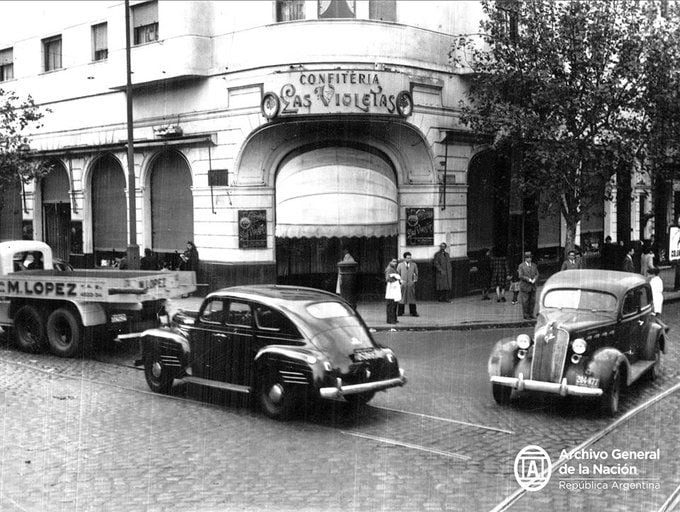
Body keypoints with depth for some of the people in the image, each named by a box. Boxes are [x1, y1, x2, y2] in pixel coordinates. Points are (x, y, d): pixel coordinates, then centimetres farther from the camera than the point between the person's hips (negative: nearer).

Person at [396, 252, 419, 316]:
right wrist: (400, 280, -3)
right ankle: (400, 312, 9)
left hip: (411, 284, 0)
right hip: (403, 284, 0)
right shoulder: (400, 265, 4)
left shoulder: (414, 265, 5)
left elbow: (416, 273, 15)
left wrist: (415, 280, 2)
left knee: (412, 298, 0)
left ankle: (413, 312, 5)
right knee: (401, 298, 2)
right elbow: (397, 273, 11)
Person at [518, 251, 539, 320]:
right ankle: (525, 315, 4)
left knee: (532, 301, 5)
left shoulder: (534, 265, 12)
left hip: (533, 287, 5)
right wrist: (529, 280, -17)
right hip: (525, 287, -4)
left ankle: (531, 314, 15)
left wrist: (534, 280, -13)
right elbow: (520, 276, -11)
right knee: (525, 302, -2)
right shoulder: (521, 266, -2)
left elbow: (537, 274, 7)